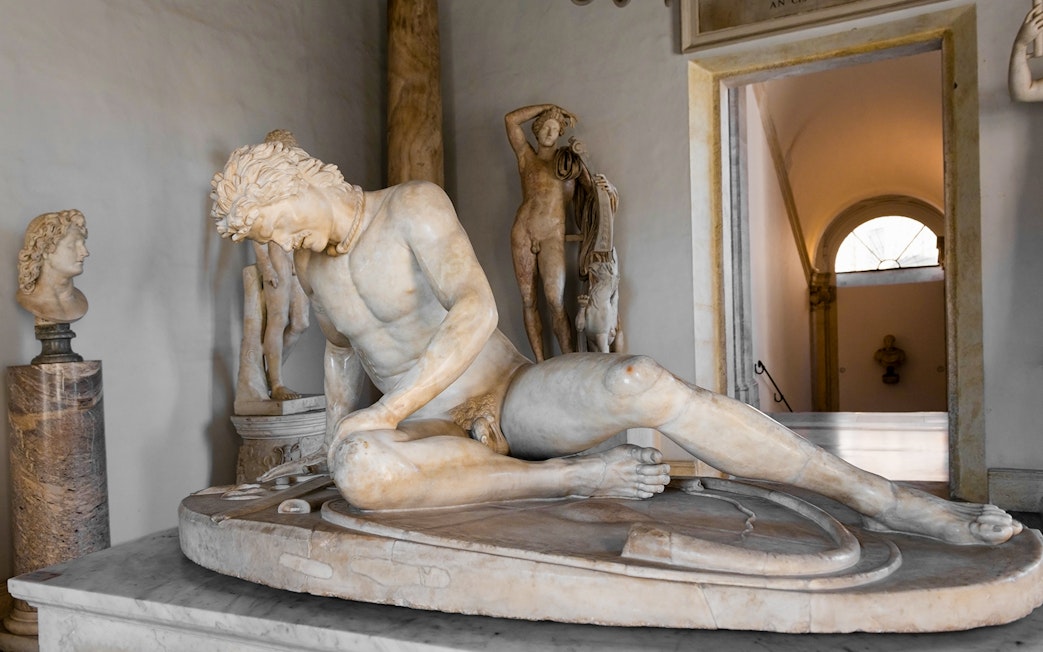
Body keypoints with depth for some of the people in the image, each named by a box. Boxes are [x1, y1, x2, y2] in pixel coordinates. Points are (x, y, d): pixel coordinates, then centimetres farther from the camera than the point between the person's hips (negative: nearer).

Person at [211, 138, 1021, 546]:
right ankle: (575, 477, -21)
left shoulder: (417, 204, -9)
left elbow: (477, 314, -23)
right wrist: (336, 439, 23)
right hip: (435, 435, 4)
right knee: (357, 473, -35)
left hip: (515, 398, -3)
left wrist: (386, 413, -25)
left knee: (642, 383, -35)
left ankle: (893, 501, -24)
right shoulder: (313, 265, 12)